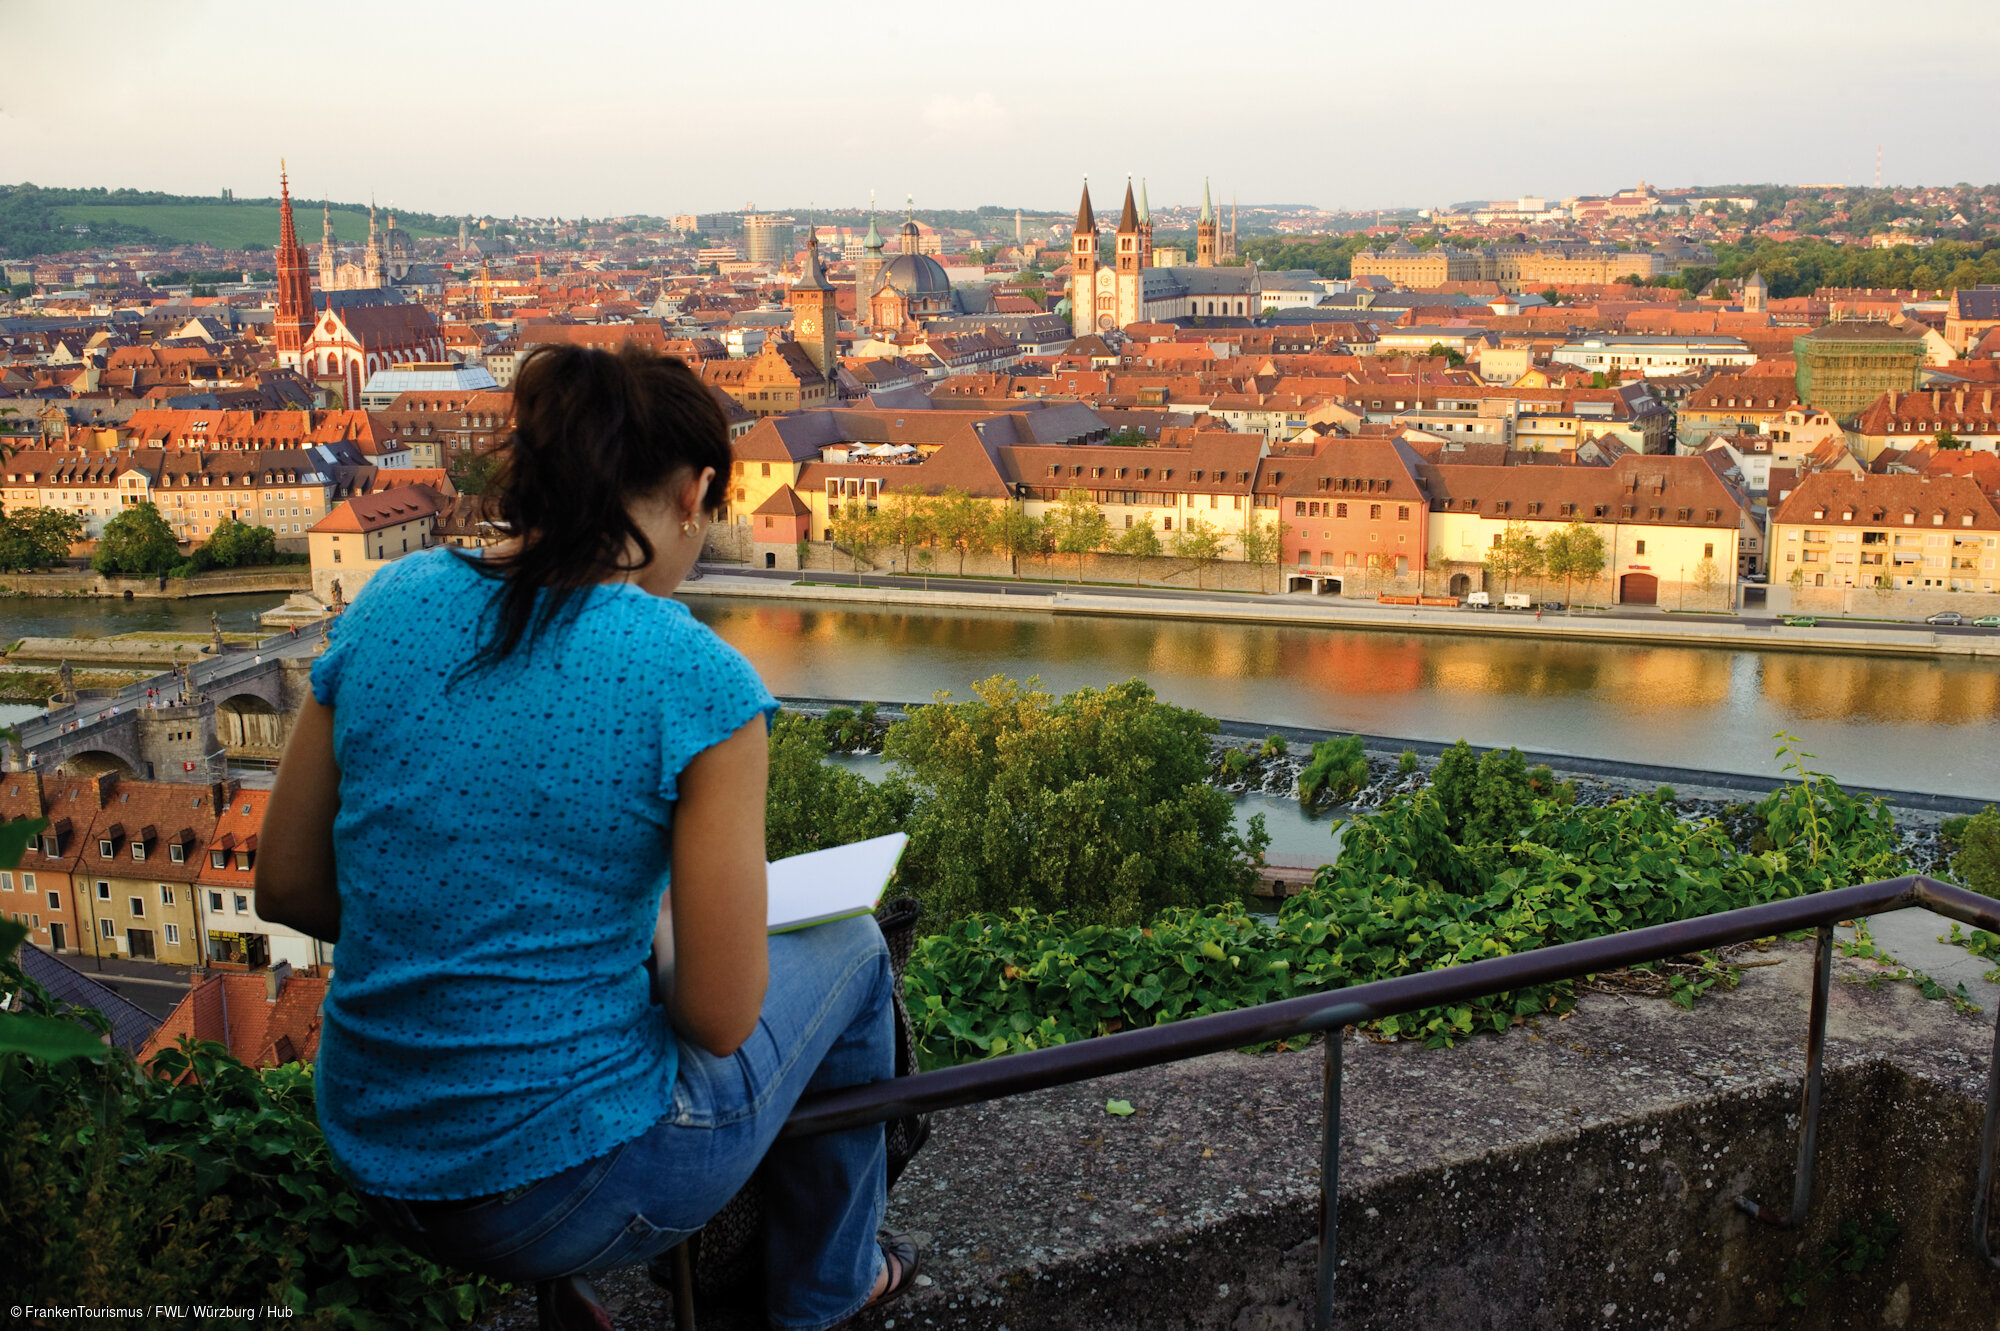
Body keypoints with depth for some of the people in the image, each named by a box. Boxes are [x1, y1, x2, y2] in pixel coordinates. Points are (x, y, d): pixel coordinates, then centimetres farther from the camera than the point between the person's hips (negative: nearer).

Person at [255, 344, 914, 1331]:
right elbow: (720, 1018, -16)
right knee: (846, 948, 21)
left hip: (374, 1160, 6)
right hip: (570, 1193, -6)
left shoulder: (391, 603, -5)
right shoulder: (697, 681, -20)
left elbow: (286, 889, 2)